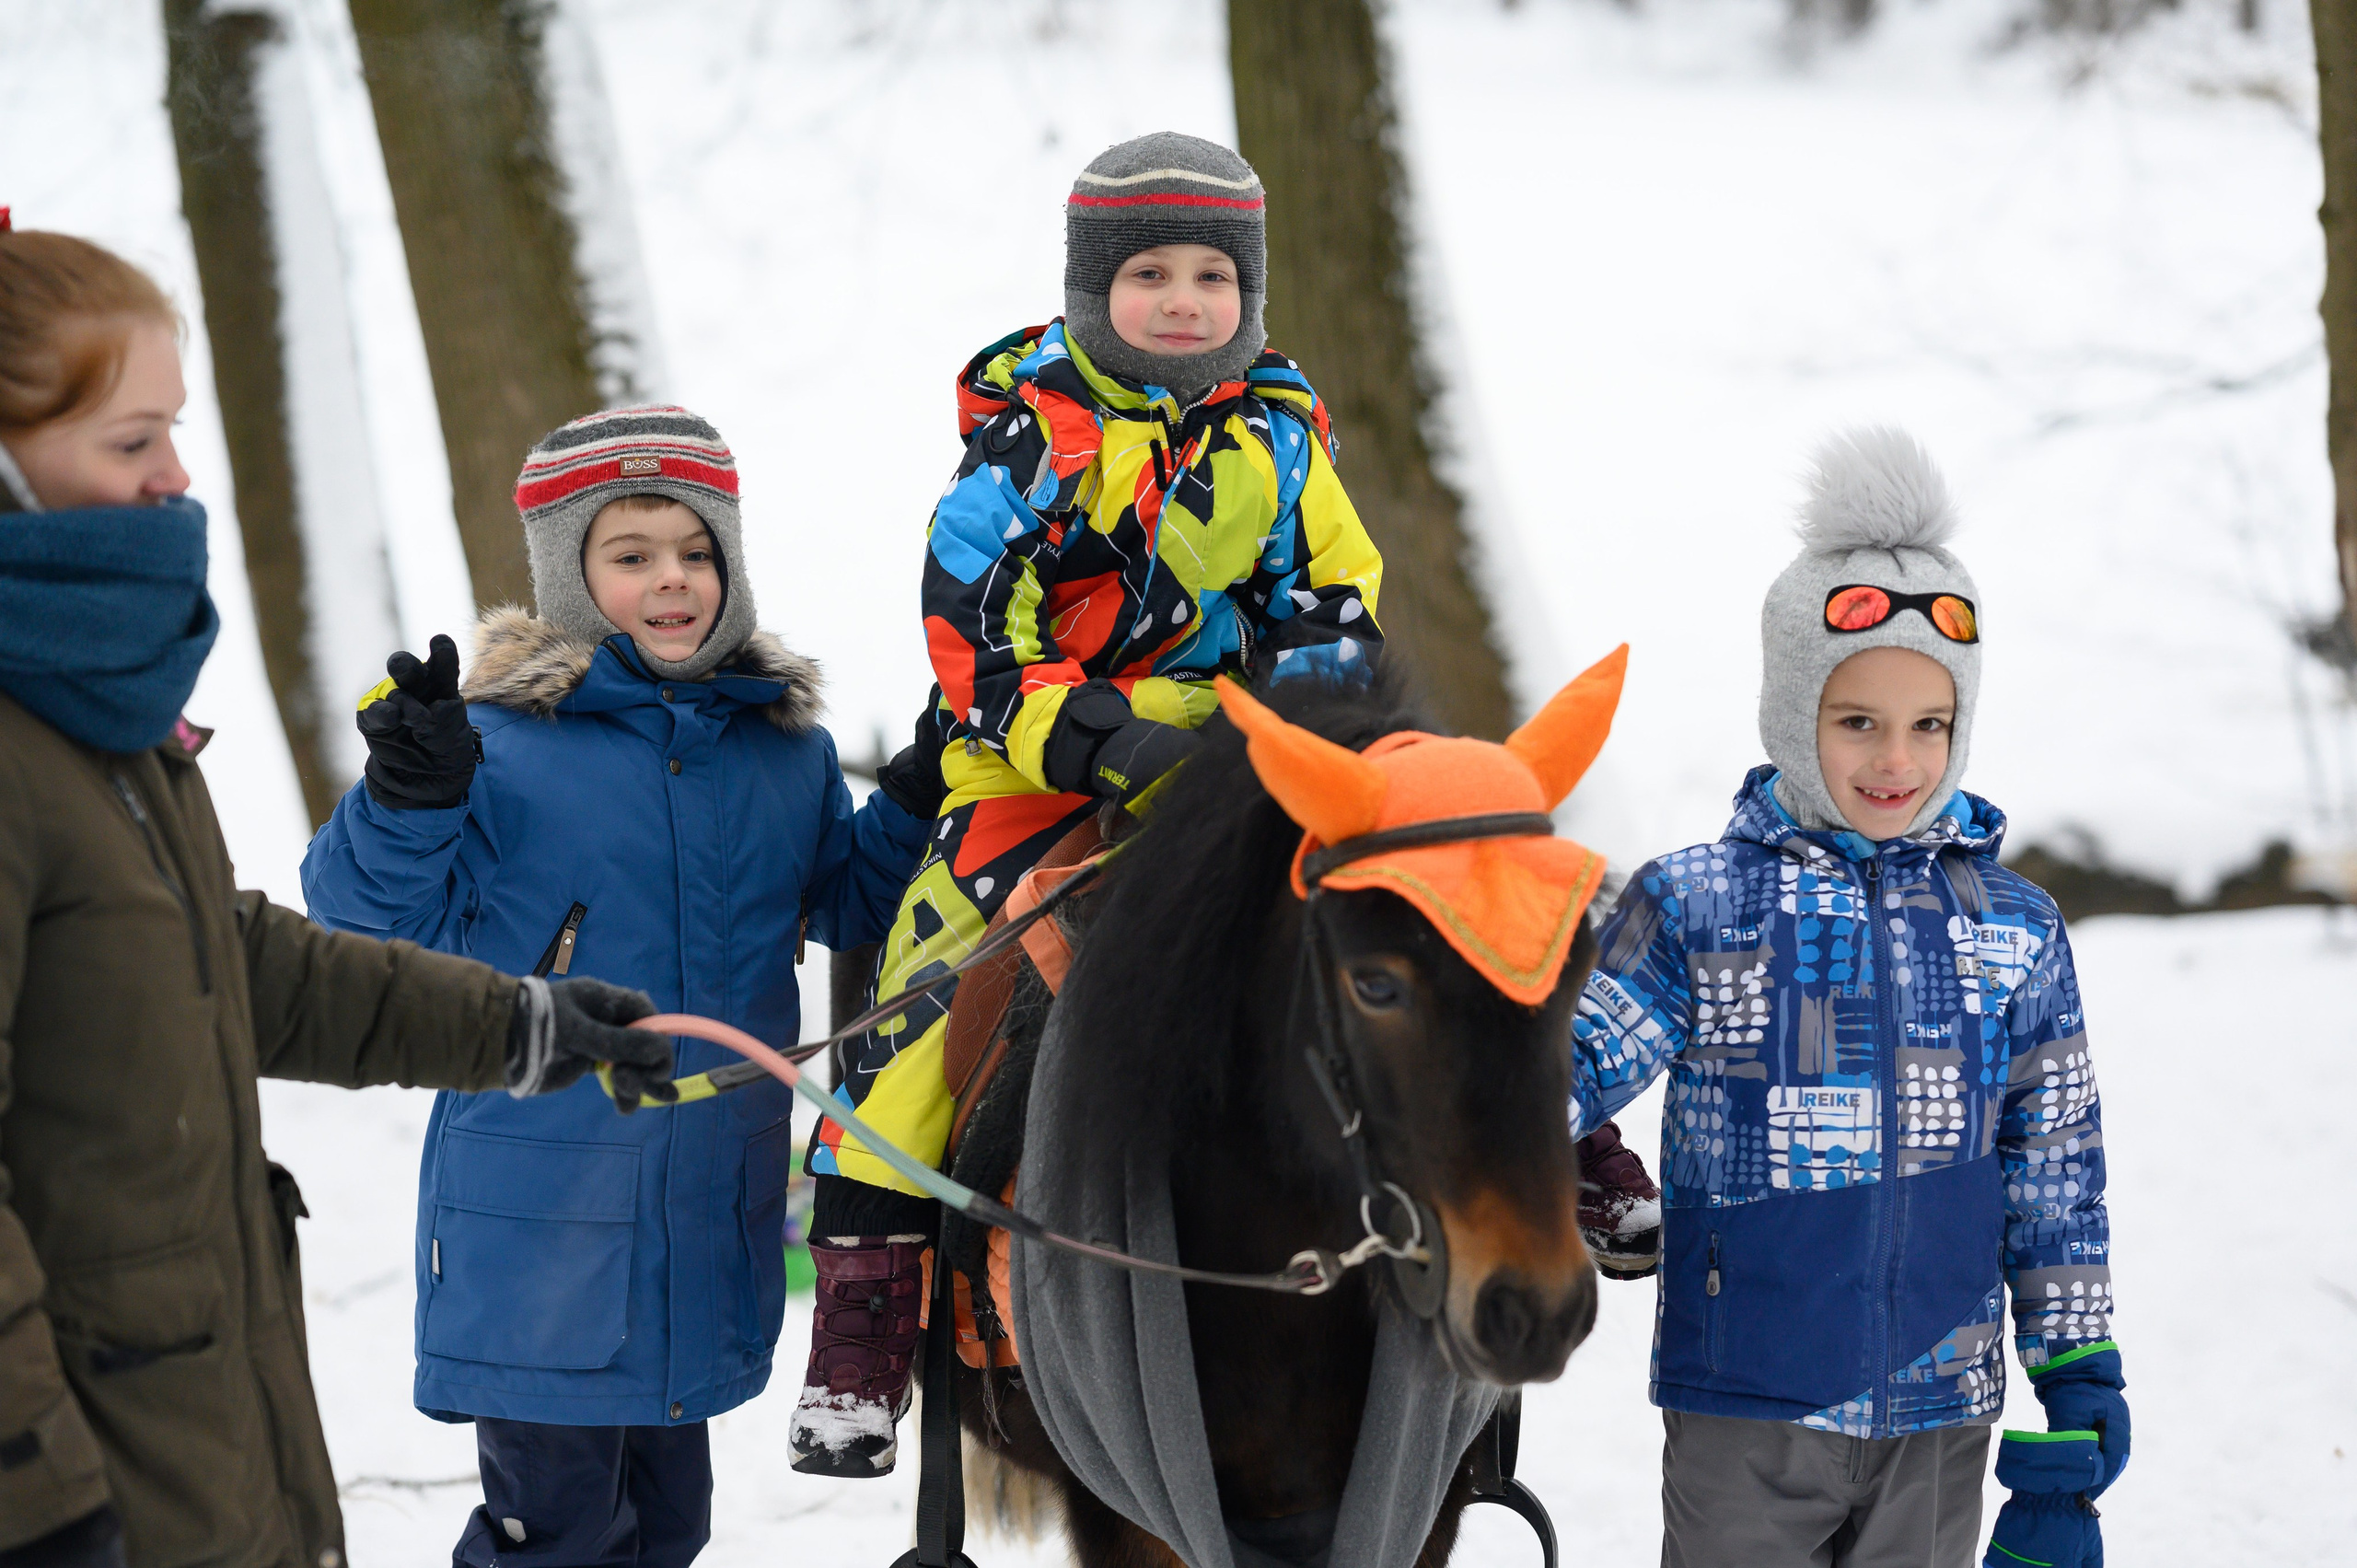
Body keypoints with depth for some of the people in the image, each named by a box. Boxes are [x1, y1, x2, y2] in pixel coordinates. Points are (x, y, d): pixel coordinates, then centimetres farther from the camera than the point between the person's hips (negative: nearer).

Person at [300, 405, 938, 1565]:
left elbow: (847, 907, 21)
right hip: (544, 1215, -6)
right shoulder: (503, 741, -10)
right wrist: (410, 800, -27)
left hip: (712, 1220, 6)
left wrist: (915, 806, 4)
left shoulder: (785, 748, 7)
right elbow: (379, 925, -10)